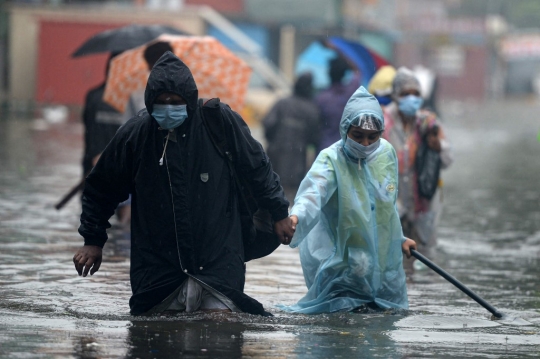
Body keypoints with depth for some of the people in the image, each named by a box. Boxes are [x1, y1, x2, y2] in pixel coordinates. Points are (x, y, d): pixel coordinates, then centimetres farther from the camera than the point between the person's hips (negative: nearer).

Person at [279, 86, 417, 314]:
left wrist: (398, 239, 23)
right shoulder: (331, 160, -20)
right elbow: (313, 193, -41)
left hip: (384, 257, 5)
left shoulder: (387, 153, -3)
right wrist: (296, 217, -60)